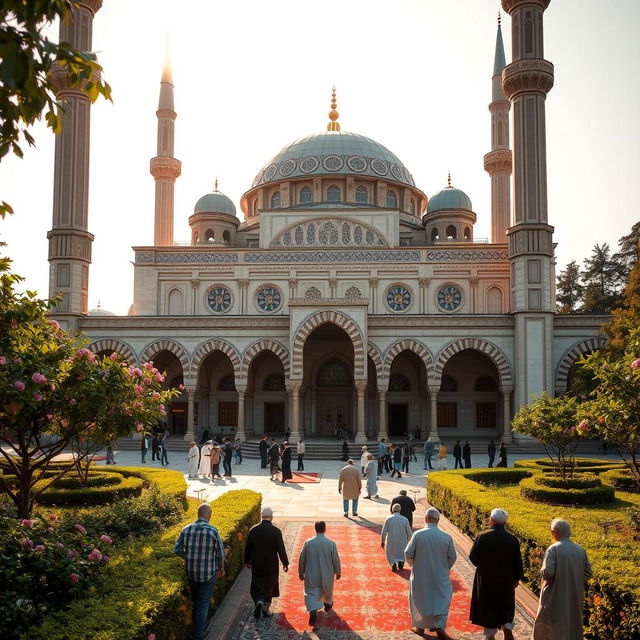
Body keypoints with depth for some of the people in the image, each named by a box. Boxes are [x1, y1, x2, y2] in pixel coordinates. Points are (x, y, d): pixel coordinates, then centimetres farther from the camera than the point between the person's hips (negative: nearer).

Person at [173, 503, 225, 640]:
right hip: (208, 573, -4)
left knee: (195, 600, 24)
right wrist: (221, 567, 9)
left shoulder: (186, 529, -7)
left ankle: (200, 625, 41)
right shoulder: (213, 531, -18)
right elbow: (220, 553, -10)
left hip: (191, 572, 4)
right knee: (204, 603, 10)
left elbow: (177, 550, -3)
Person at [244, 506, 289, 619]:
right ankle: (266, 607, 18)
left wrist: (247, 561, 15)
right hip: (271, 565, -1)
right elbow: (281, 549, -11)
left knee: (256, 585, 13)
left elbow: (248, 547, 1)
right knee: (269, 586, 16)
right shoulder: (276, 531, -15)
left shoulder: (253, 530, -8)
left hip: (256, 564, 1)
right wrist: (285, 563, 1)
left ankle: (259, 601, -11)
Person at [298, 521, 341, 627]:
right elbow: (336, 559, -7)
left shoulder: (307, 543, -12)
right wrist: (338, 572, 10)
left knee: (311, 594, 5)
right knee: (327, 590, 27)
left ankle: (313, 610, -19)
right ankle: (328, 604, 50)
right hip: (327, 574, 1)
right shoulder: (331, 543, -15)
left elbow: (302, 559, -3)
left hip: (311, 575, -1)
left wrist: (301, 573, 11)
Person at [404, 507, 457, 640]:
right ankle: (440, 626, 0)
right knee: (442, 600, 15)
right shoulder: (447, 537, -12)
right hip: (440, 577, 0)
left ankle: (420, 627, 30)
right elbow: (452, 557, -2)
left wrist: (413, 565, 11)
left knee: (419, 600, 18)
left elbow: (408, 554, -10)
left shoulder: (418, 535, -17)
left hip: (420, 575, 0)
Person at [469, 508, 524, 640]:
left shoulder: (482, 537, -15)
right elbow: (518, 562, -3)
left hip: (485, 580, -1)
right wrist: (516, 578, 11)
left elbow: (472, 557, -5)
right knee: (506, 606, 20)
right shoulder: (512, 539, -10)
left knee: (488, 606, 14)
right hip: (506, 581, 1)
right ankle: (507, 626, -1)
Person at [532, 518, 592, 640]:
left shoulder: (553, 549, -17)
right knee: (573, 627, 17)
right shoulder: (580, 550, -2)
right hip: (575, 599, 5)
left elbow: (547, 573, -26)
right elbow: (588, 574, 2)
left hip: (555, 599, -5)